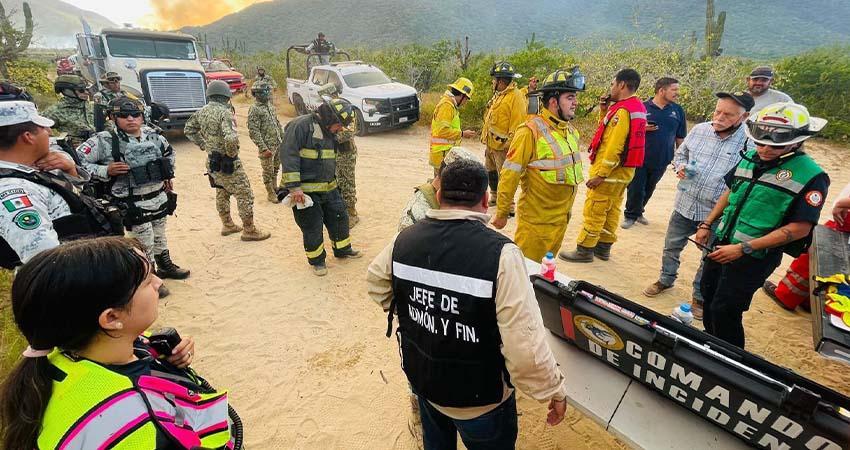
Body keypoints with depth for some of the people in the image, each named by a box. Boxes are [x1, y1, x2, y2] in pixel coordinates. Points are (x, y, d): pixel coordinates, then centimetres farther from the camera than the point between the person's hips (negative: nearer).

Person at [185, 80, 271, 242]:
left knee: (221, 193, 22)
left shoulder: (201, 112, 5)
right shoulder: (224, 112, -20)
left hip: (212, 161, 9)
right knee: (245, 195, 1)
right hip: (227, 162, -9)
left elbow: (188, 130, 18)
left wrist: (203, 145, 16)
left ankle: (227, 225, 35)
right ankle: (249, 230, 6)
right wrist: (232, 153, -17)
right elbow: (230, 138, -34)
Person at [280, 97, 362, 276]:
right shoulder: (300, 125, -17)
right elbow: (288, 155, -23)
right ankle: (317, 260, 22)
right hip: (305, 191, -8)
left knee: (340, 217, 15)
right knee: (312, 227, 3)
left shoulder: (329, 132, 10)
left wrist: (333, 182, 27)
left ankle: (342, 249, 36)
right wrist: (294, 187, -25)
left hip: (328, 188, 8)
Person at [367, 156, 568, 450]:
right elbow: (525, 345, -30)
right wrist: (555, 390, -13)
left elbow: (376, 283, 6)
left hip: (421, 379, 5)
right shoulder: (500, 254, -30)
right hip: (478, 398, -4)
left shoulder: (404, 239, -13)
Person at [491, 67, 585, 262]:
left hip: (561, 218, 8)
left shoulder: (570, 130, 8)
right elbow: (509, 175, -17)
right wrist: (502, 213, -13)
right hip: (536, 220, -8)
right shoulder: (531, 131, -18)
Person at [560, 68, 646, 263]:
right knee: (612, 209, 16)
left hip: (610, 171, -10)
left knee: (594, 211, -2)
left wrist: (600, 174, -23)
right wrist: (604, 110, 4)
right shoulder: (638, 107, 11)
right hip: (624, 170, 10)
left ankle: (584, 250, 6)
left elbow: (615, 146, -25)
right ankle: (603, 247, 26)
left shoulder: (622, 110, -19)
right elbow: (608, 131, 15)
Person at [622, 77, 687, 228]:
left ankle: (638, 211, 32)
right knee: (635, 188, 1)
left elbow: (680, 138, 10)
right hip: (640, 158, -3)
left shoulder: (678, 110, 5)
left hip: (662, 160, 3)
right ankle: (631, 215, 17)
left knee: (649, 189, 14)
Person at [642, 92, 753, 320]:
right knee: (671, 247, 18)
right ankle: (666, 280, 42)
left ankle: (699, 297, 33)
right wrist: (680, 167, -7)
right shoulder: (699, 130, -2)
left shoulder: (750, 143, -15)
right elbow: (680, 153, 14)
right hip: (685, 204, 4)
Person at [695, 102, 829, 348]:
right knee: (708, 294, 20)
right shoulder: (750, 159, 3)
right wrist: (706, 224, 11)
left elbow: (800, 228, -18)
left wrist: (743, 249, -23)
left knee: (724, 311, -3)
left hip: (755, 257, -7)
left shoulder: (810, 176, -16)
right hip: (721, 245, 7)